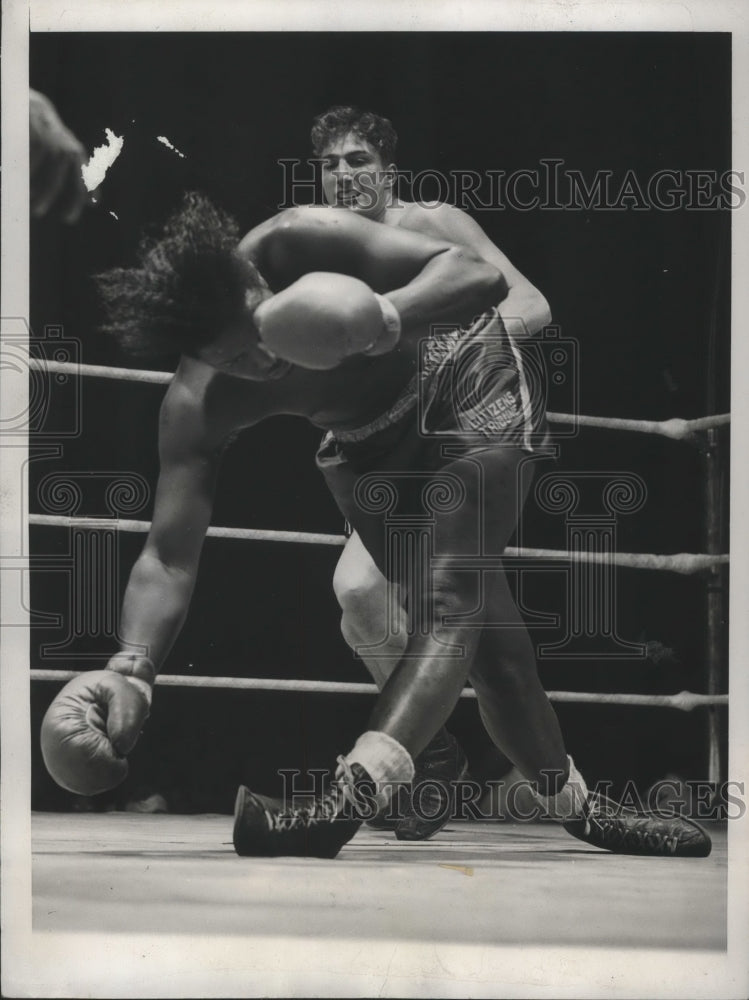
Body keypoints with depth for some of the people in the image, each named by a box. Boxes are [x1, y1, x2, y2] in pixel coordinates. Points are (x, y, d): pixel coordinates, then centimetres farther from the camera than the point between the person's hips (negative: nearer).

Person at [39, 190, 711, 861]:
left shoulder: (297, 244, -34)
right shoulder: (196, 408, -27)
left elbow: (481, 277, -37)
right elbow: (168, 558, -27)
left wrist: (384, 317, -56)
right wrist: (132, 669, -45)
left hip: (462, 375, -3)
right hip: (371, 445, 3)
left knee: (454, 594, -23)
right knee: (478, 623, 3)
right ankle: (575, 808, 18)